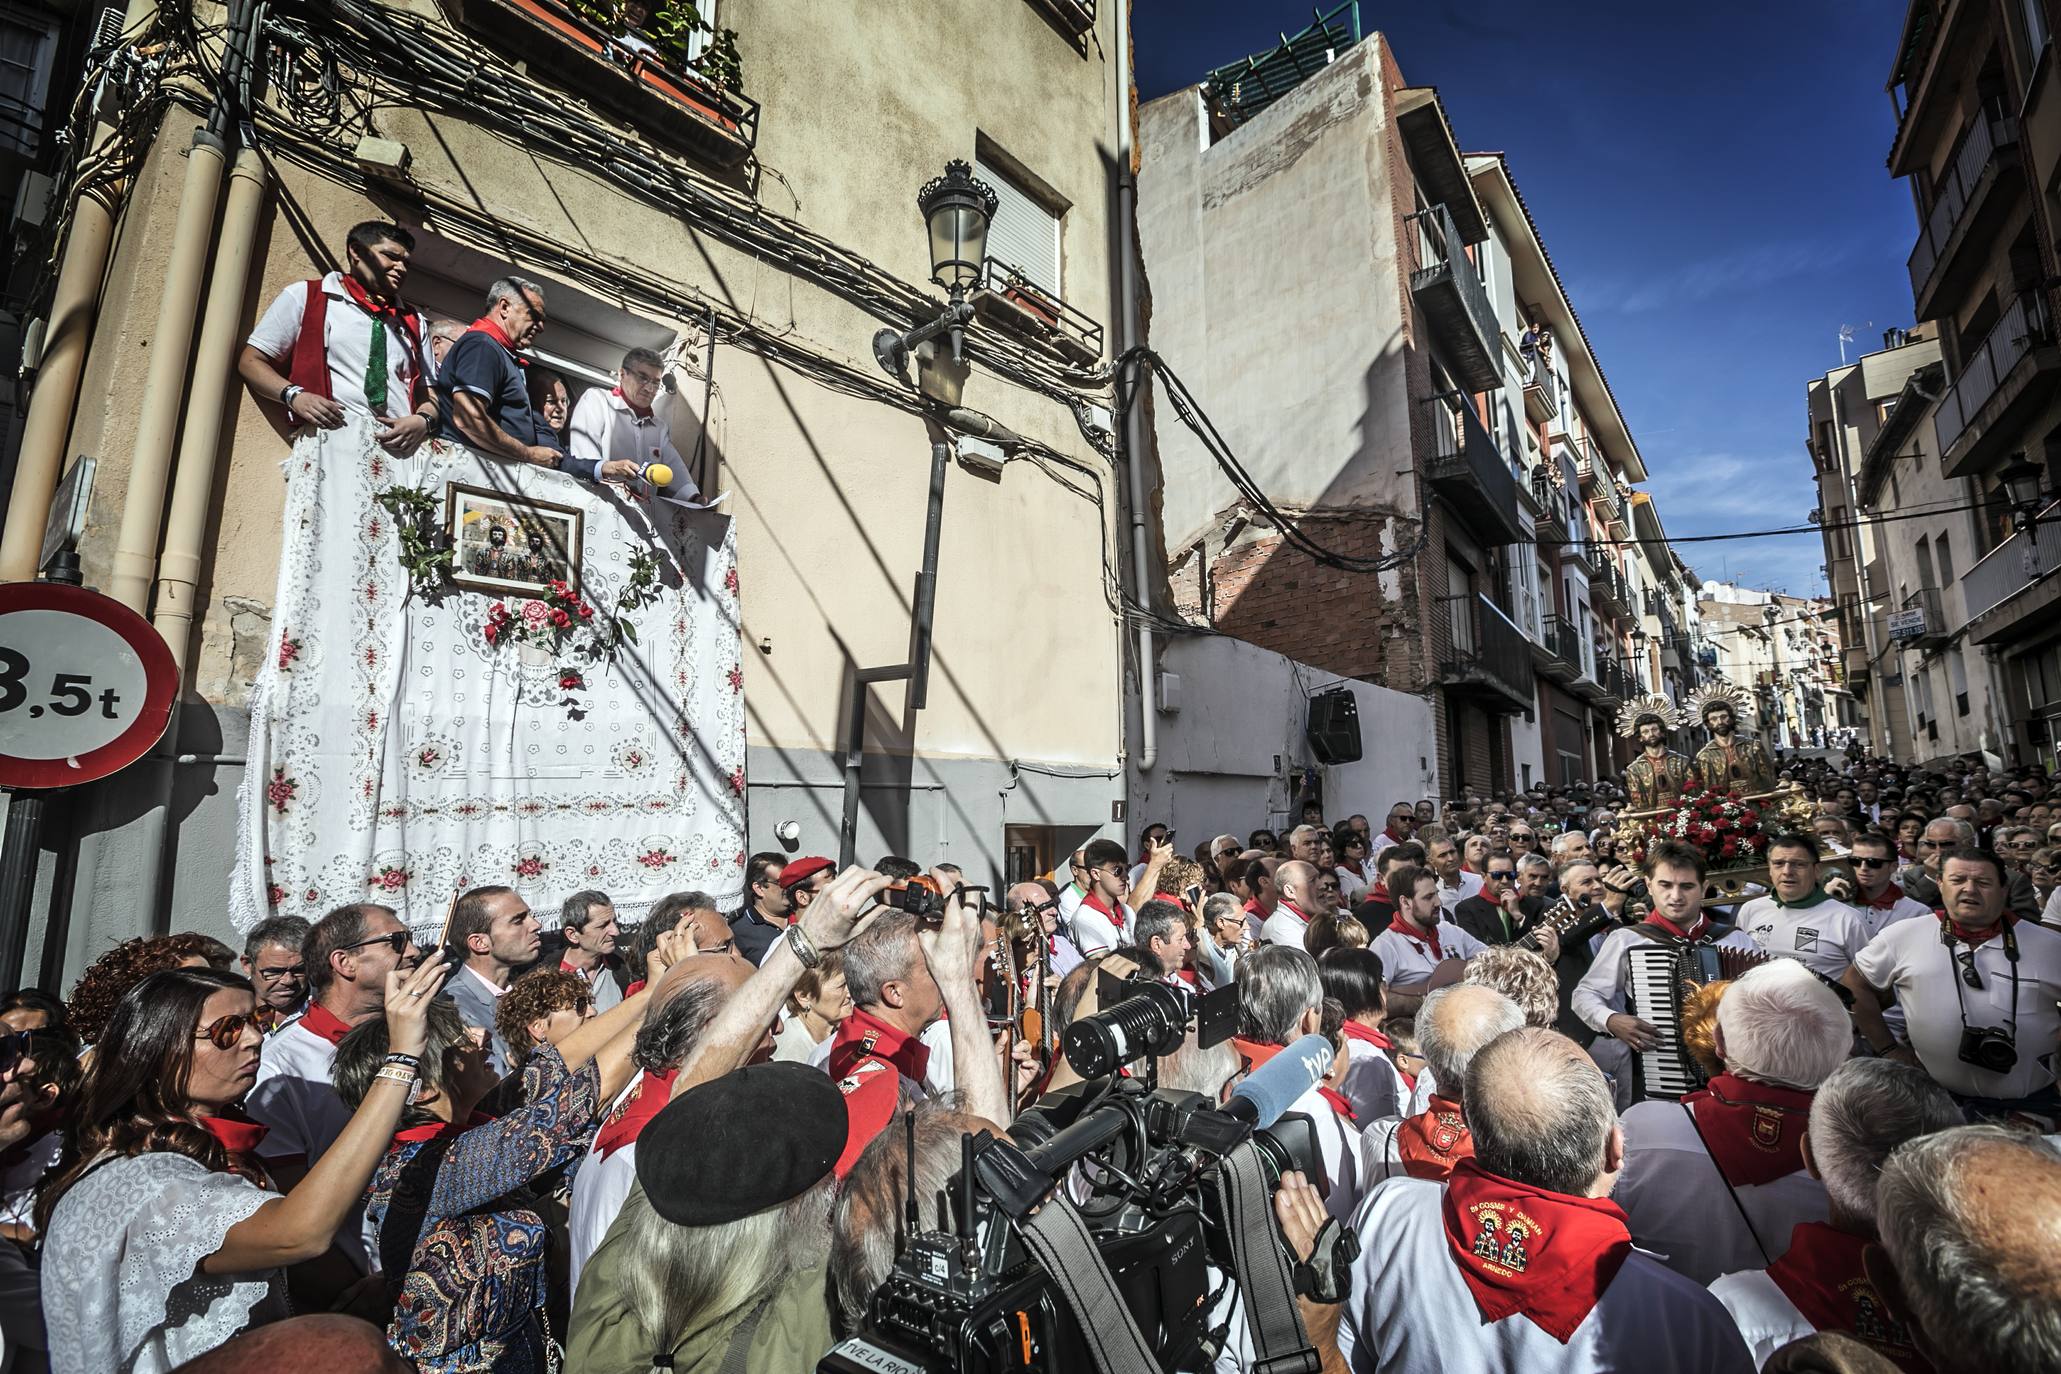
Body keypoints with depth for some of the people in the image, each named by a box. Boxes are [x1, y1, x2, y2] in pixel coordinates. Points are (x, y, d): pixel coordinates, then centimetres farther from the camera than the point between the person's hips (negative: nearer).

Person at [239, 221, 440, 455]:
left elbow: (428, 392, 19)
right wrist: (294, 395, -7)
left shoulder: (413, 321, 24)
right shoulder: (305, 296, 15)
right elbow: (250, 361, 13)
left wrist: (423, 421, -4)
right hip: (335, 436, -3)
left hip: (402, 445, 3)